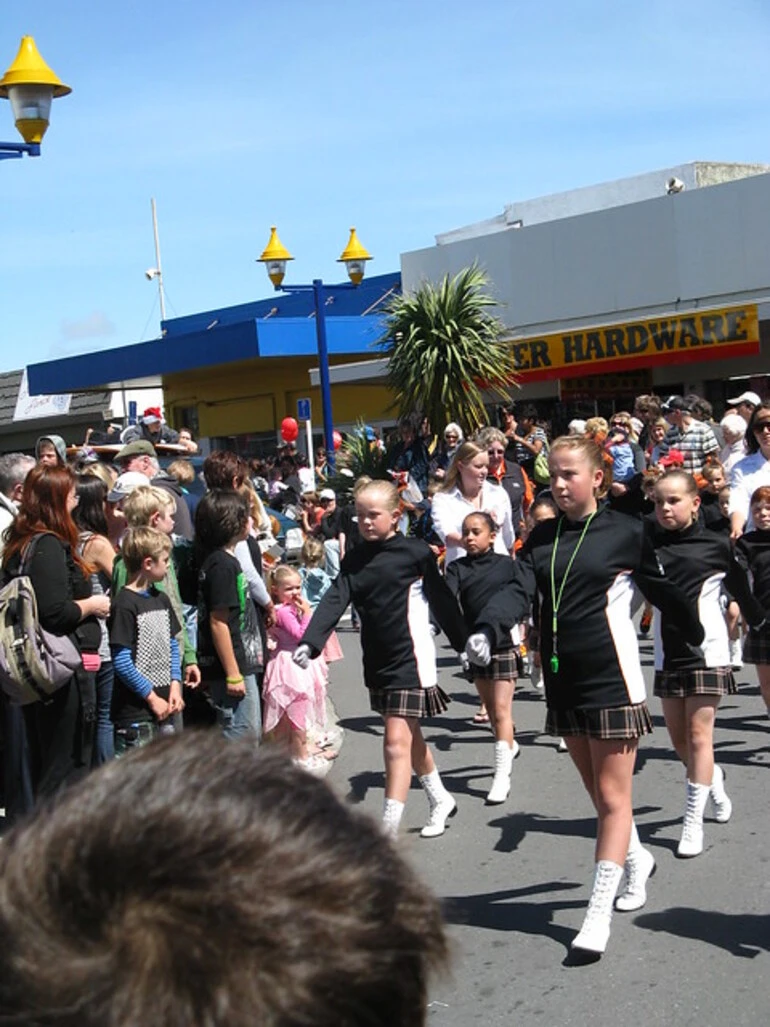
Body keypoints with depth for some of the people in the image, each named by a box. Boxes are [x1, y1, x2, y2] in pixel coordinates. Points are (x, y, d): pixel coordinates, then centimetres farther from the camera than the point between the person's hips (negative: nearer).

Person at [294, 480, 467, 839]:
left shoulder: (414, 552, -9)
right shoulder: (355, 559, 5)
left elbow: (442, 601, 0)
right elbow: (333, 602, -7)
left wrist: (463, 643, 7)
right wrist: (309, 642, -20)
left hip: (410, 657, -6)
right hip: (377, 660, 6)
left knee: (397, 740, -11)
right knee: (410, 737, 20)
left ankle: (389, 829, -10)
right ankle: (440, 800, 40)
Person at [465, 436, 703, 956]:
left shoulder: (626, 532, -6)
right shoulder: (542, 538, 5)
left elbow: (664, 591, 5)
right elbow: (518, 591, -8)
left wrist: (705, 639, 15)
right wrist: (487, 631, -27)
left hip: (612, 677, -5)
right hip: (563, 679, 5)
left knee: (613, 794, -1)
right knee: (596, 789, 18)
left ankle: (599, 911, 1)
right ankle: (635, 858, 43)